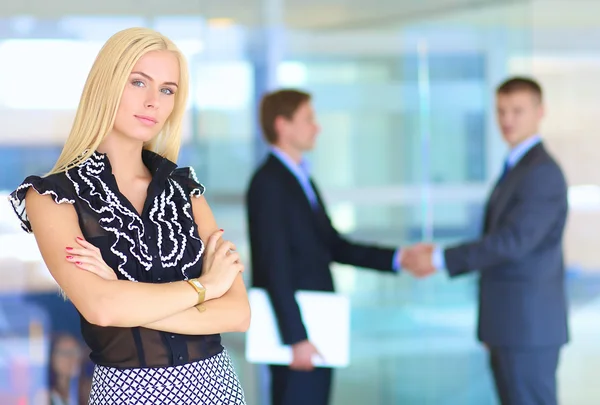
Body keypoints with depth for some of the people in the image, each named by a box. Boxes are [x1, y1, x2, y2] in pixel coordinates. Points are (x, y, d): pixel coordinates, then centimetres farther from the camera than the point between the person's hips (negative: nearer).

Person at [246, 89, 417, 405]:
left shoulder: (300, 178, 15)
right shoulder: (269, 183, -14)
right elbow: (275, 268, -19)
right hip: (294, 327, -9)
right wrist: (297, 338, -22)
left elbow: (333, 246, 17)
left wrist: (396, 259, 8)